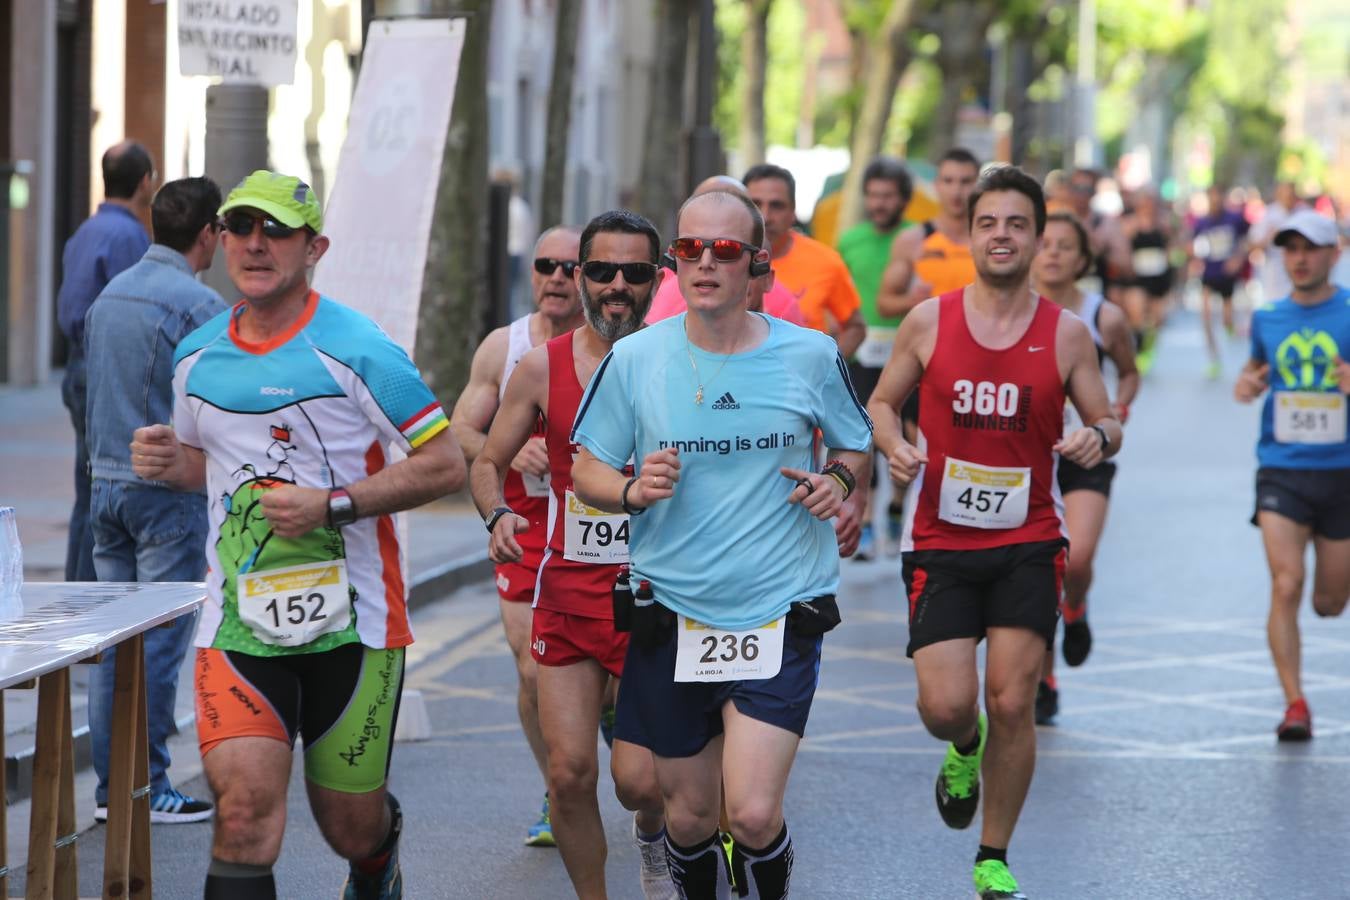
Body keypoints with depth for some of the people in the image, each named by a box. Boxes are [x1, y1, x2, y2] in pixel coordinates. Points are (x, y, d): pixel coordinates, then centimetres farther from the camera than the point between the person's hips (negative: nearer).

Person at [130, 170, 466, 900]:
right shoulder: (196, 357, 7)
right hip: (238, 621, 3)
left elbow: (444, 464, -11)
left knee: (352, 827, 11)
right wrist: (170, 461, 1)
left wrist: (332, 505, -21)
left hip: (350, 622, -3)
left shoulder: (355, 351, -10)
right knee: (244, 804, -19)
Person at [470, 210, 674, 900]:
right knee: (569, 773, -4)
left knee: (638, 779, -6)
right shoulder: (542, 368, 1)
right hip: (567, 591, 2)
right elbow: (486, 463, 11)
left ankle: (655, 835, 31)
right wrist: (498, 515, -9)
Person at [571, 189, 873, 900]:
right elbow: (587, 470, 6)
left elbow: (856, 448, 13)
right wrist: (632, 490, -16)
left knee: (753, 815, -14)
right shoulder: (634, 359, -2)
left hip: (780, 612, -2)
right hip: (672, 615, 2)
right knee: (689, 817, 10)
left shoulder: (809, 355, -2)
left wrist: (838, 481, -9)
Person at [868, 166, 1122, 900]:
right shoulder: (929, 322, -1)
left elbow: (1106, 421, 7)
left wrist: (1098, 439, -17)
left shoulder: (1066, 335, 0)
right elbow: (881, 402, 10)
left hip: (1028, 544, 0)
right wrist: (894, 446, -11)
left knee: (1013, 704, -6)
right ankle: (965, 748, 30)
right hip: (941, 542, 0)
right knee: (946, 705, -11)